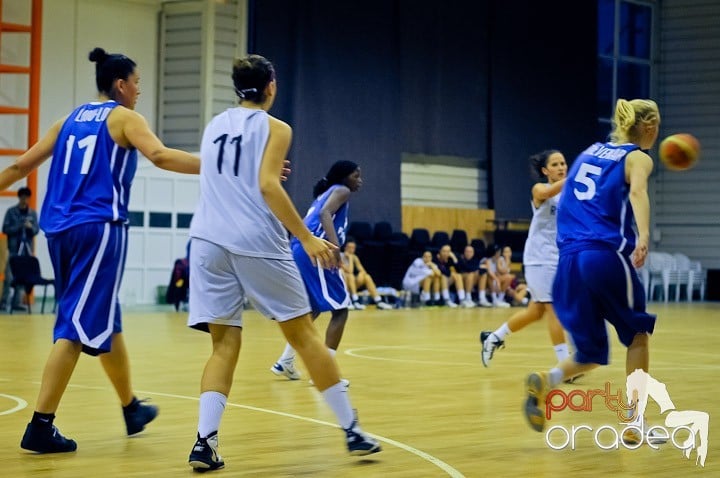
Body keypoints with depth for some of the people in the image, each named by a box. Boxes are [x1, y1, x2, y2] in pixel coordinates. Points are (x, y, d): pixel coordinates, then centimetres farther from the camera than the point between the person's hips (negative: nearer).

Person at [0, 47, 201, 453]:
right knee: (79, 325, -7)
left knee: (104, 319, 17)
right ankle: (41, 426, -13)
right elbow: (160, 156, -18)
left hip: (61, 229, 8)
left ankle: (132, 409, 26)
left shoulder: (71, 119, 19)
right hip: (99, 228, -7)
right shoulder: (124, 117, 0)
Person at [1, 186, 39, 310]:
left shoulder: (33, 213, 10)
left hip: (27, 248, 3)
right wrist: (19, 227, -16)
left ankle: (16, 302, 5)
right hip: (14, 248, -3)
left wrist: (31, 227, -13)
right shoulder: (11, 212, 1)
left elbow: (36, 230, 8)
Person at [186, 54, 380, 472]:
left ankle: (205, 441, -13)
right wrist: (308, 238, -12)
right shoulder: (275, 128, 3)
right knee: (304, 333, 6)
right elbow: (268, 186, -11)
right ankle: (352, 430, 12)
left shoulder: (214, 125, 20)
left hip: (209, 241, 4)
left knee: (224, 344, 5)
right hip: (257, 243, -4)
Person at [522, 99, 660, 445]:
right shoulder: (638, 158, 3)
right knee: (637, 335, 16)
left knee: (590, 354, 12)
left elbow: (560, 193, 33)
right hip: (608, 254, -5)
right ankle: (635, 425, 12)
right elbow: (637, 192, -19)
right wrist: (643, 238, -35)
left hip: (570, 258, 5)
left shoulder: (590, 151, 20)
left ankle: (546, 381, -18)